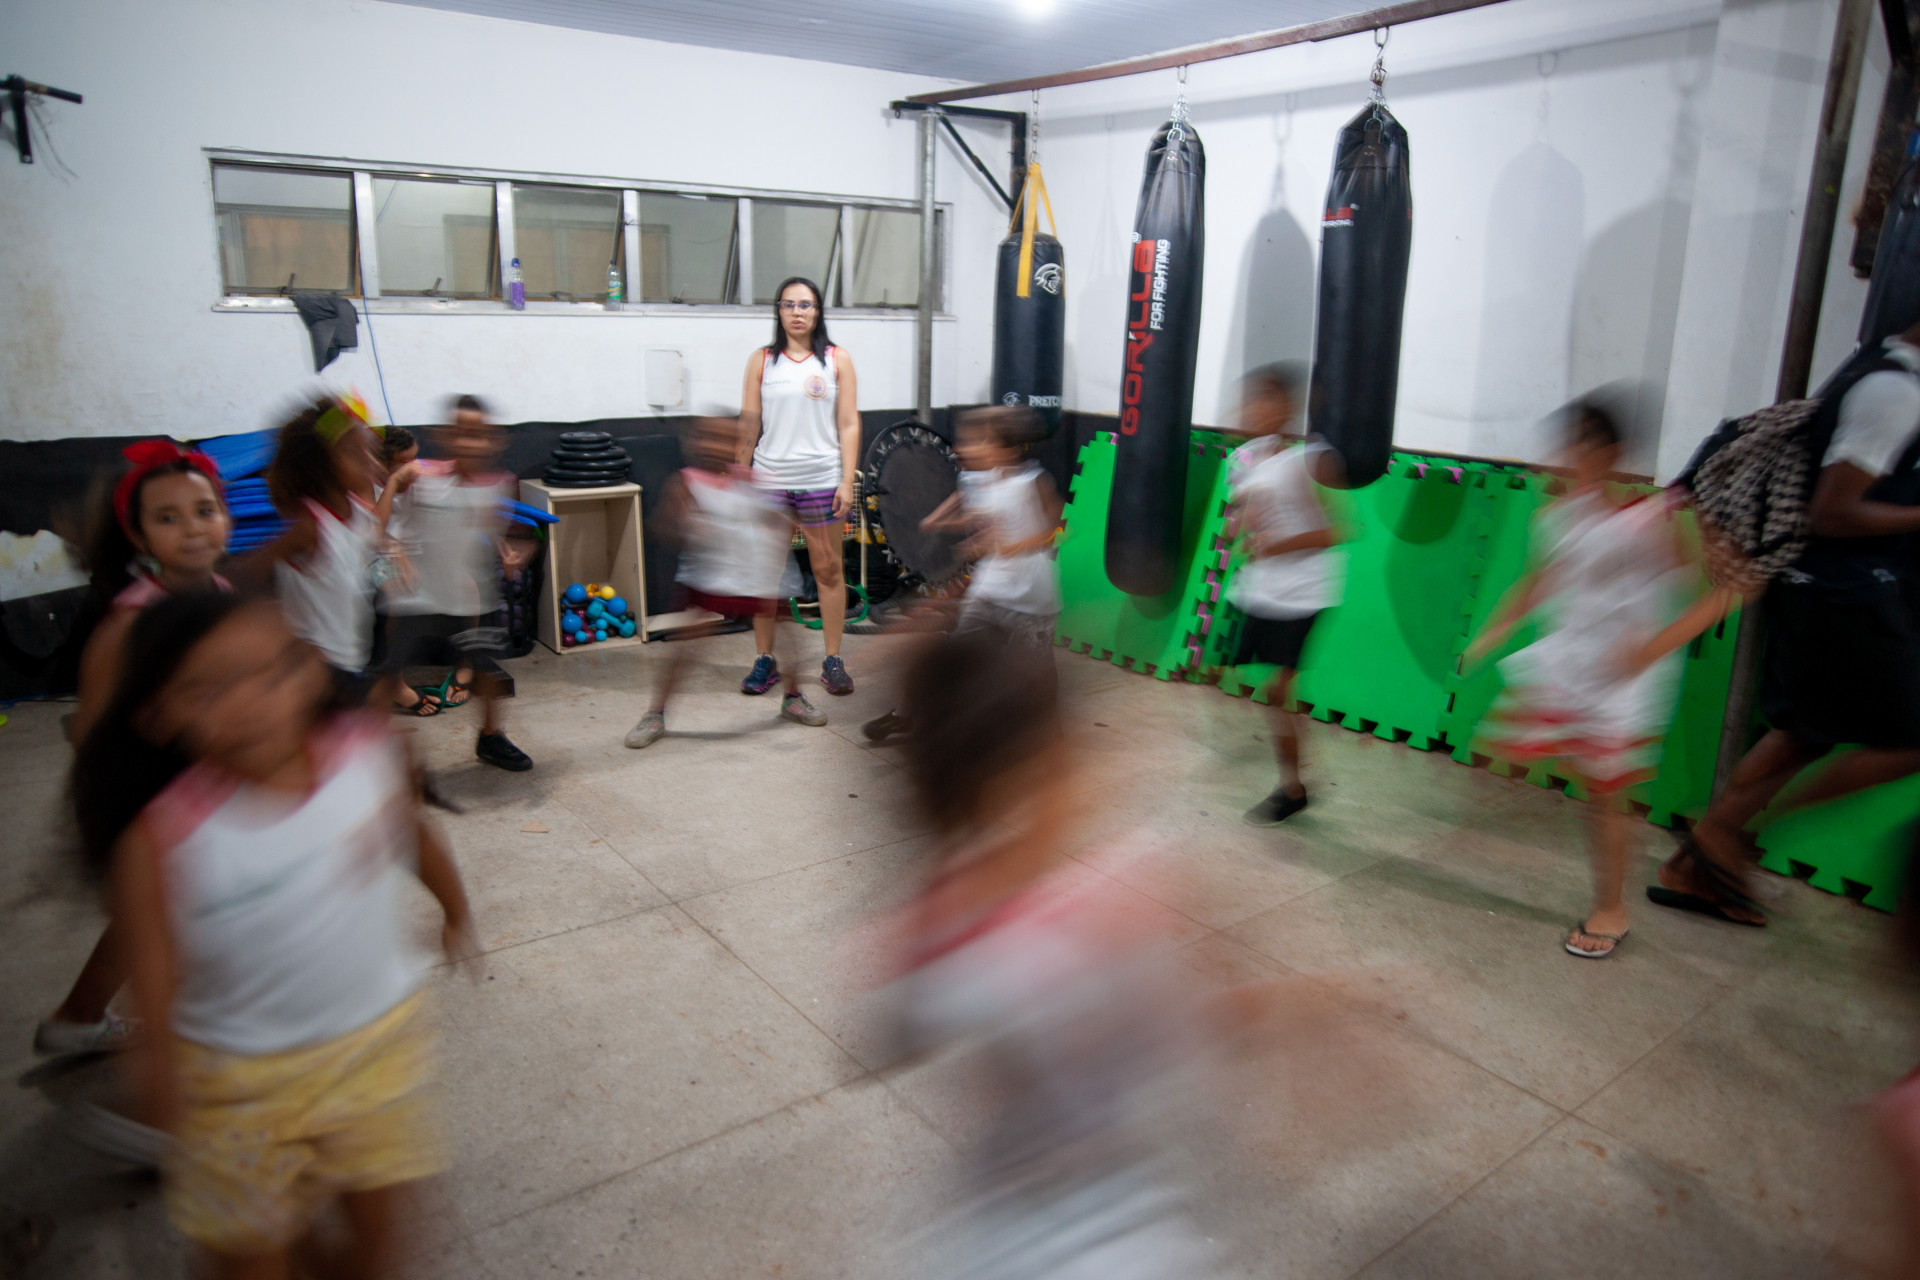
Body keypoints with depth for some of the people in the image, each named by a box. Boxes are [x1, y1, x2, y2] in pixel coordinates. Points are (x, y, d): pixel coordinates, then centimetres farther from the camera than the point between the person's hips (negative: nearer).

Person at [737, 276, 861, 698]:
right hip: (769, 480, 1)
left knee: (829, 570, 3)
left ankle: (833, 662, 12)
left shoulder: (837, 360, 6)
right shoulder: (761, 360, 8)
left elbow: (849, 425, 3)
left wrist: (847, 481, -5)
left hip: (821, 480, -1)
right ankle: (765, 662, 14)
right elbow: (748, 425, 9)